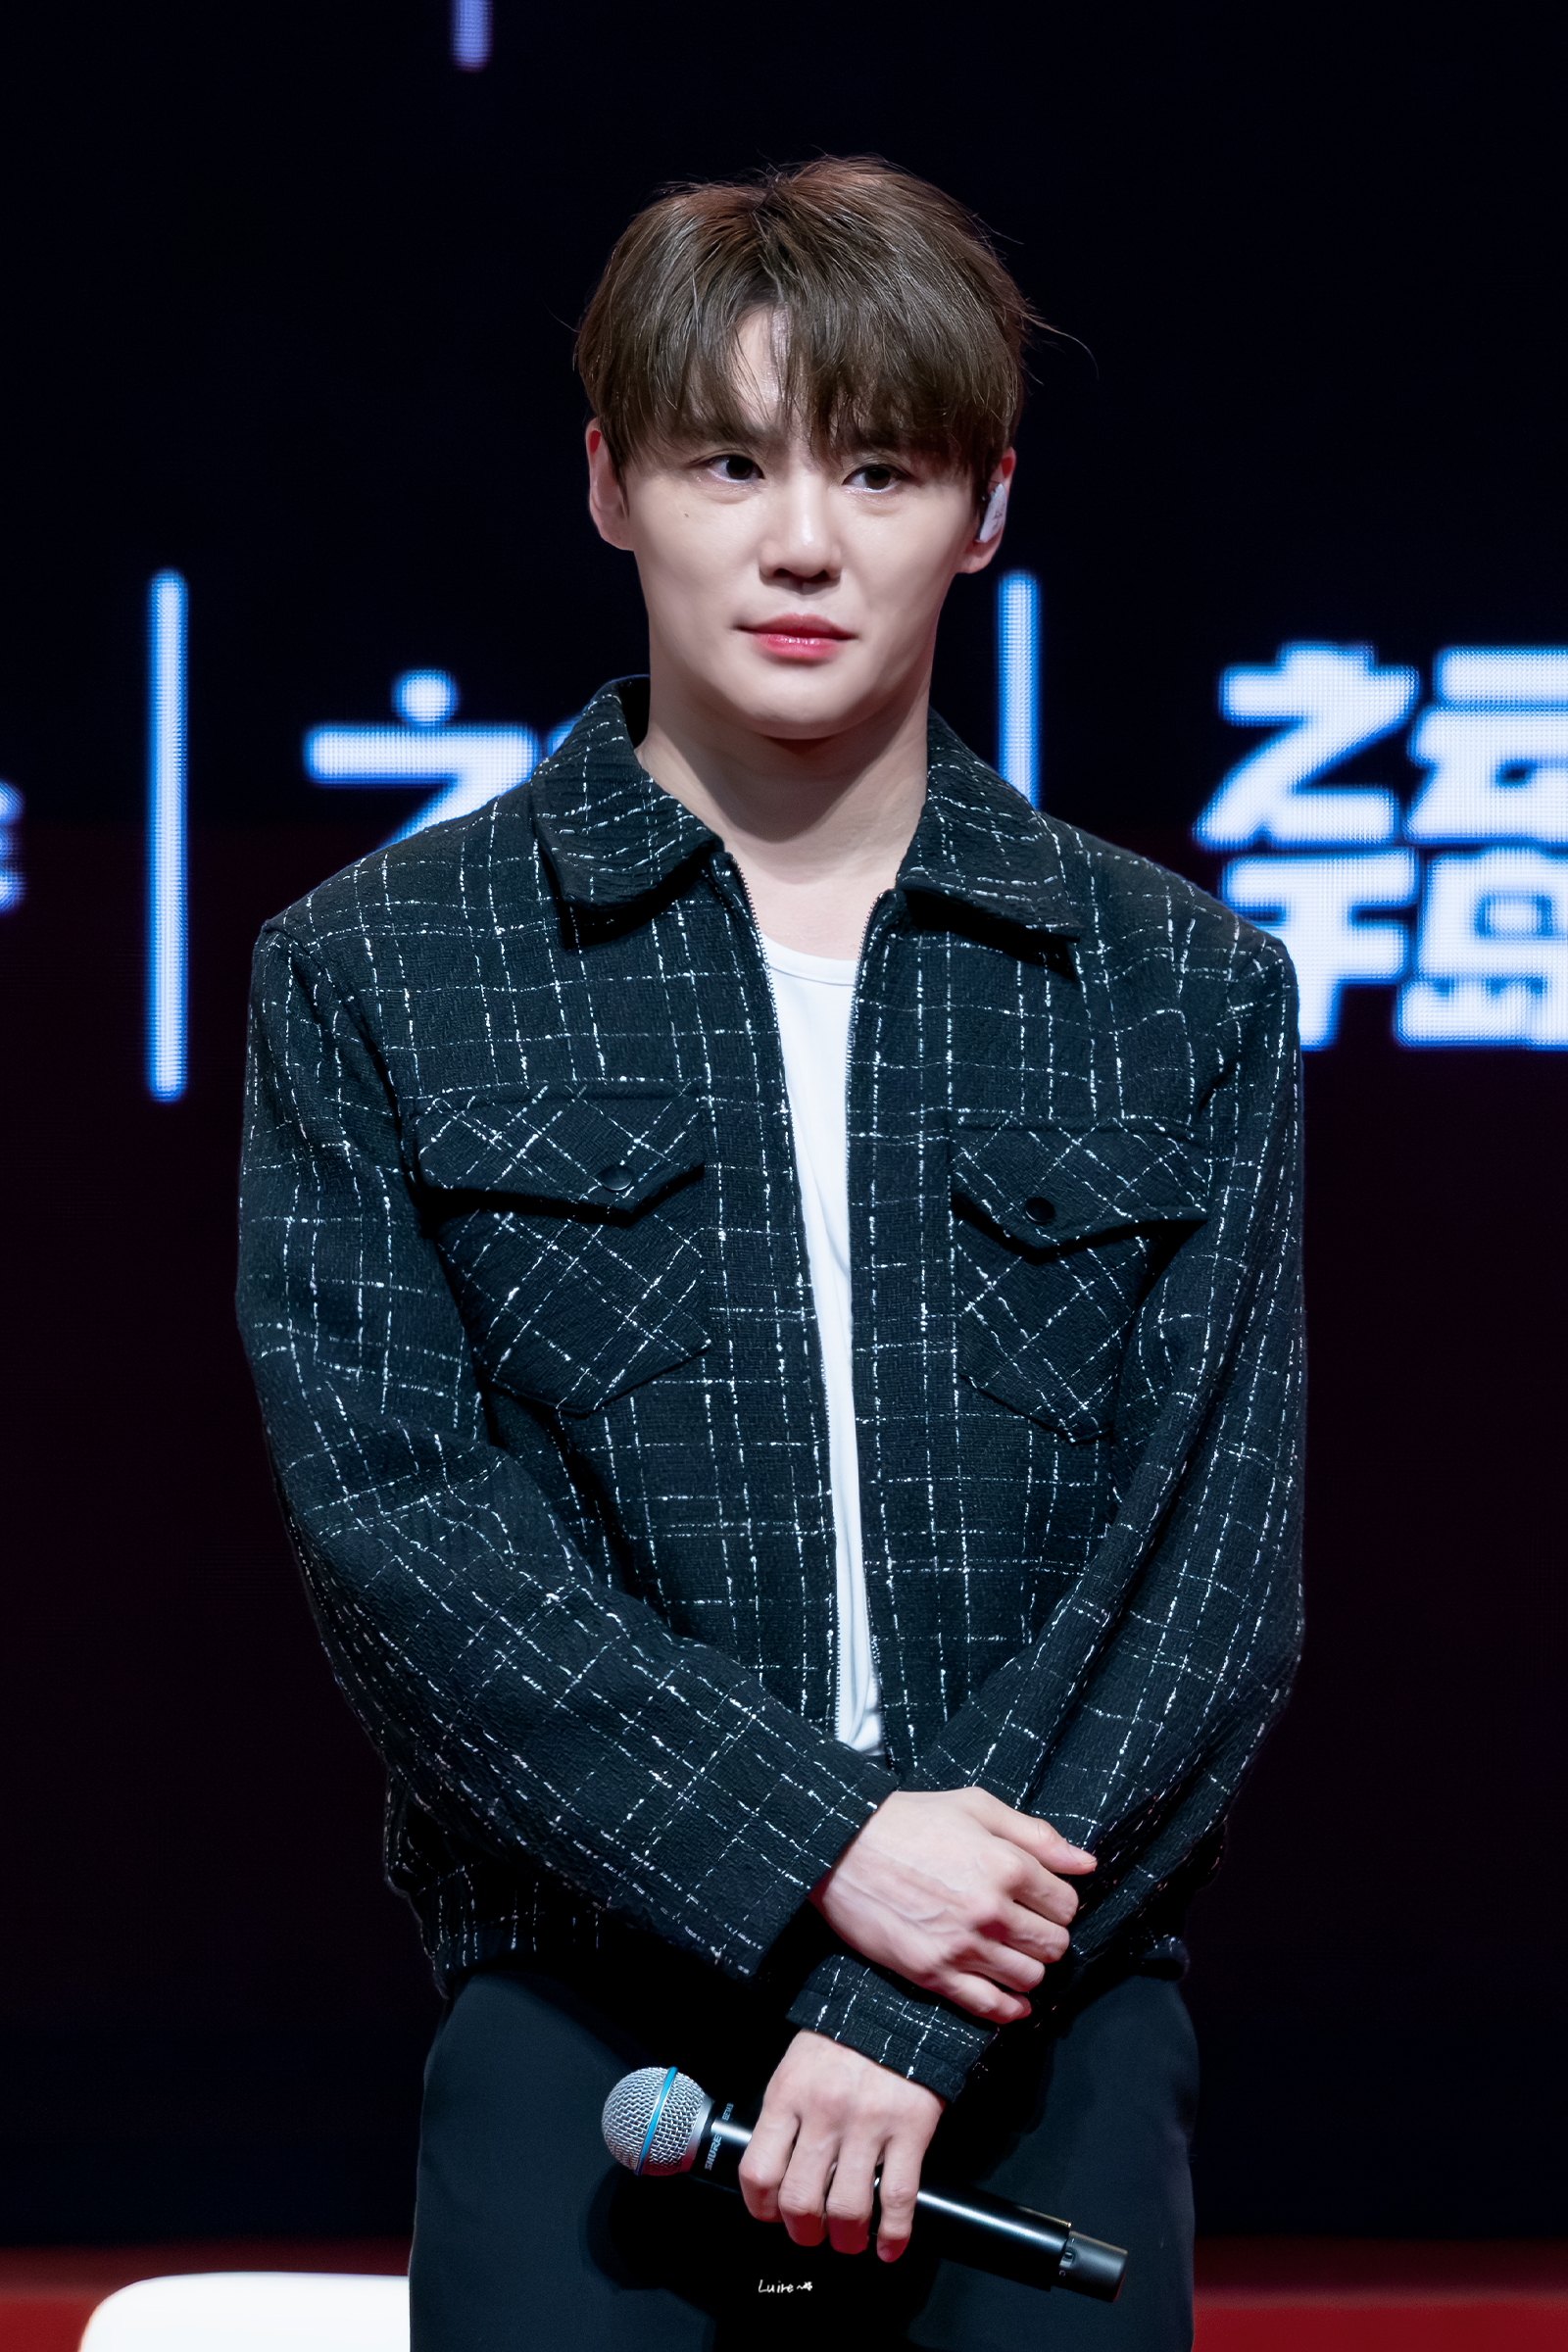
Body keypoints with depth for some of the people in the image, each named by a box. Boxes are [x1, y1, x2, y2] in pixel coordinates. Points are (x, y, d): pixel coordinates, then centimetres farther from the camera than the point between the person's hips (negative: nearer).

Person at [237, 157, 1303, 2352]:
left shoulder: (1185, 998, 9)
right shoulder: (373, 976, 6)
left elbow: (1211, 1558, 2)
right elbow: (392, 1516, -3)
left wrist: (923, 2010, -10)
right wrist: (818, 1848, -13)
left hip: (1046, 2031, 1)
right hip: (583, 2006, -1)